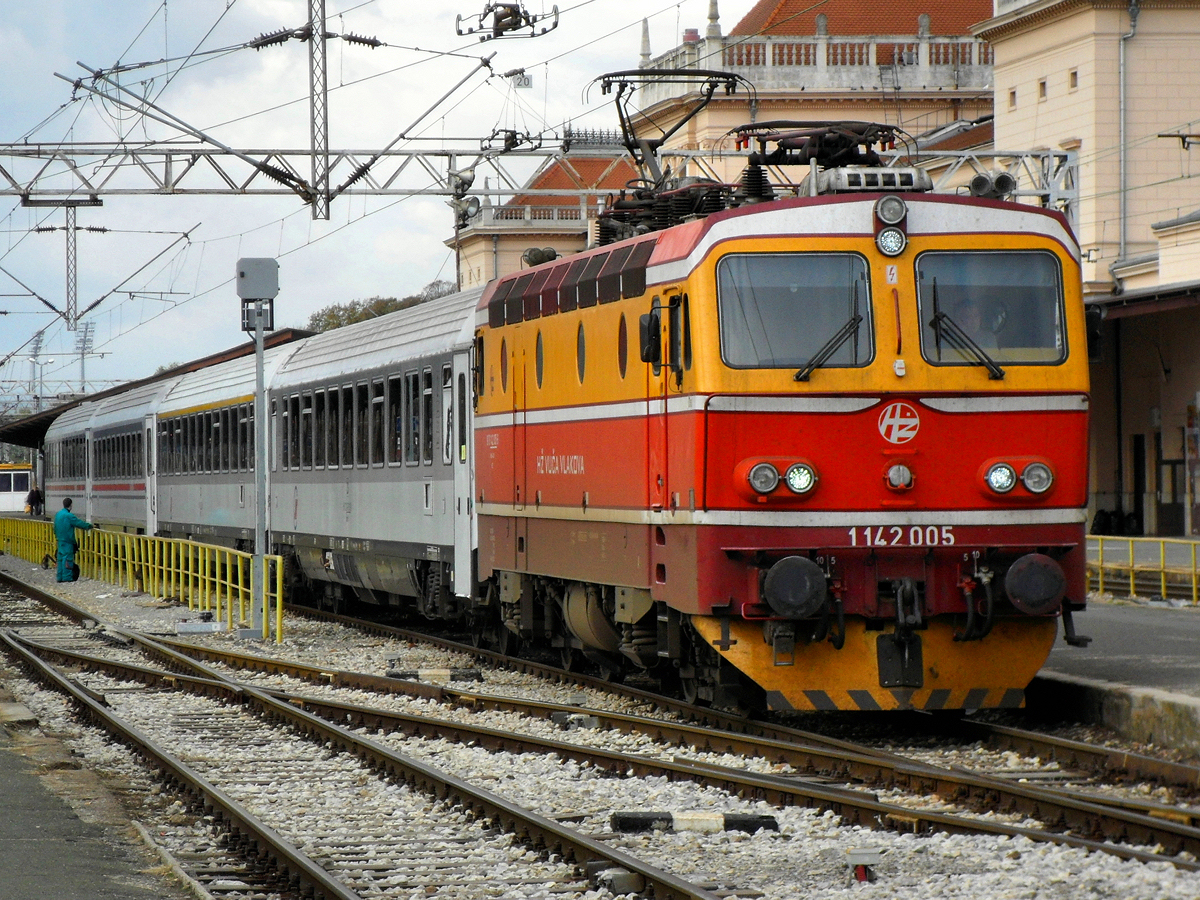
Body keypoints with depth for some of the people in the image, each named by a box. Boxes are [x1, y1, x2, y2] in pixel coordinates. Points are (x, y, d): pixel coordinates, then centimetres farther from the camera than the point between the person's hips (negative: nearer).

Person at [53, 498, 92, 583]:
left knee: (61, 558, 11)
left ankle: (60, 576, 13)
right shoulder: (69, 516, -17)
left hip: (60, 540, 8)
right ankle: (67, 577, -3)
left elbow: (55, 528, 17)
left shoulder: (57, 514, 8)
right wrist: (89, 526, 1)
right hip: (68, 541, -8)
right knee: (67, 558, -4)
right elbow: (80, 523, -14)